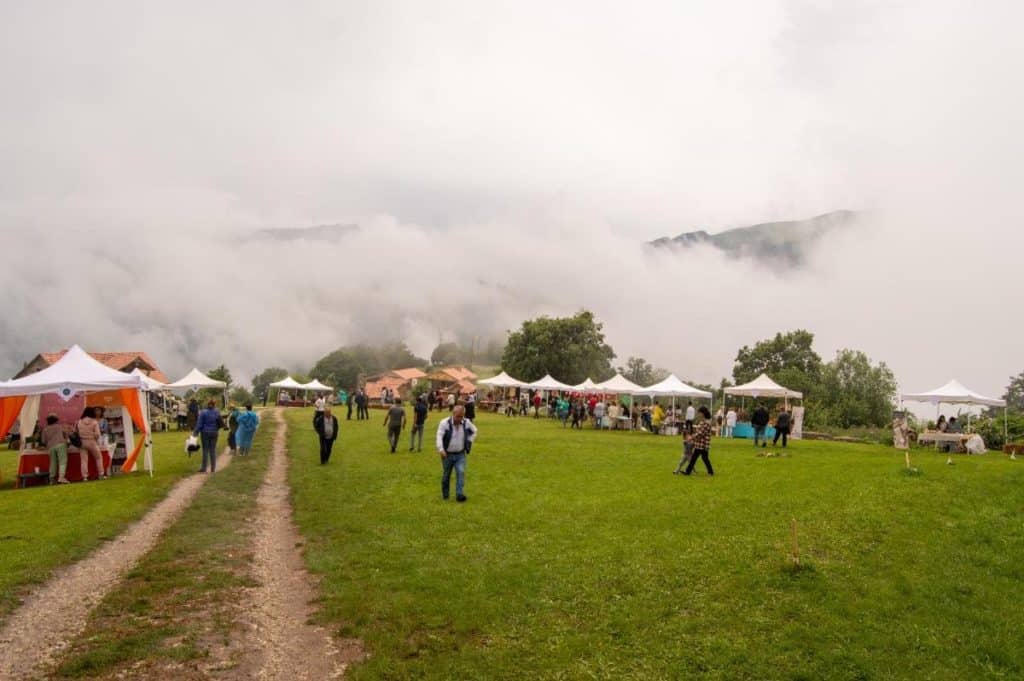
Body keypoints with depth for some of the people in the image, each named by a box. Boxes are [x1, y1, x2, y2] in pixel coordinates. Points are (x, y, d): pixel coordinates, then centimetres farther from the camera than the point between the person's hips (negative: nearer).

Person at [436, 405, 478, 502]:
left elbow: (474, 431, 17)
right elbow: (439, 436, -24)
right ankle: (445, 495, 27)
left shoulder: (467, 423, -3)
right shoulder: (444, 423, -15)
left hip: (460, 454, 2)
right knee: (446, 475, 10)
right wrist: (441, 449, -38)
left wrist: (469, 442, 5)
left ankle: (460, 494, -16)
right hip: (447, 454, -2)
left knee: (461, 472, -15)